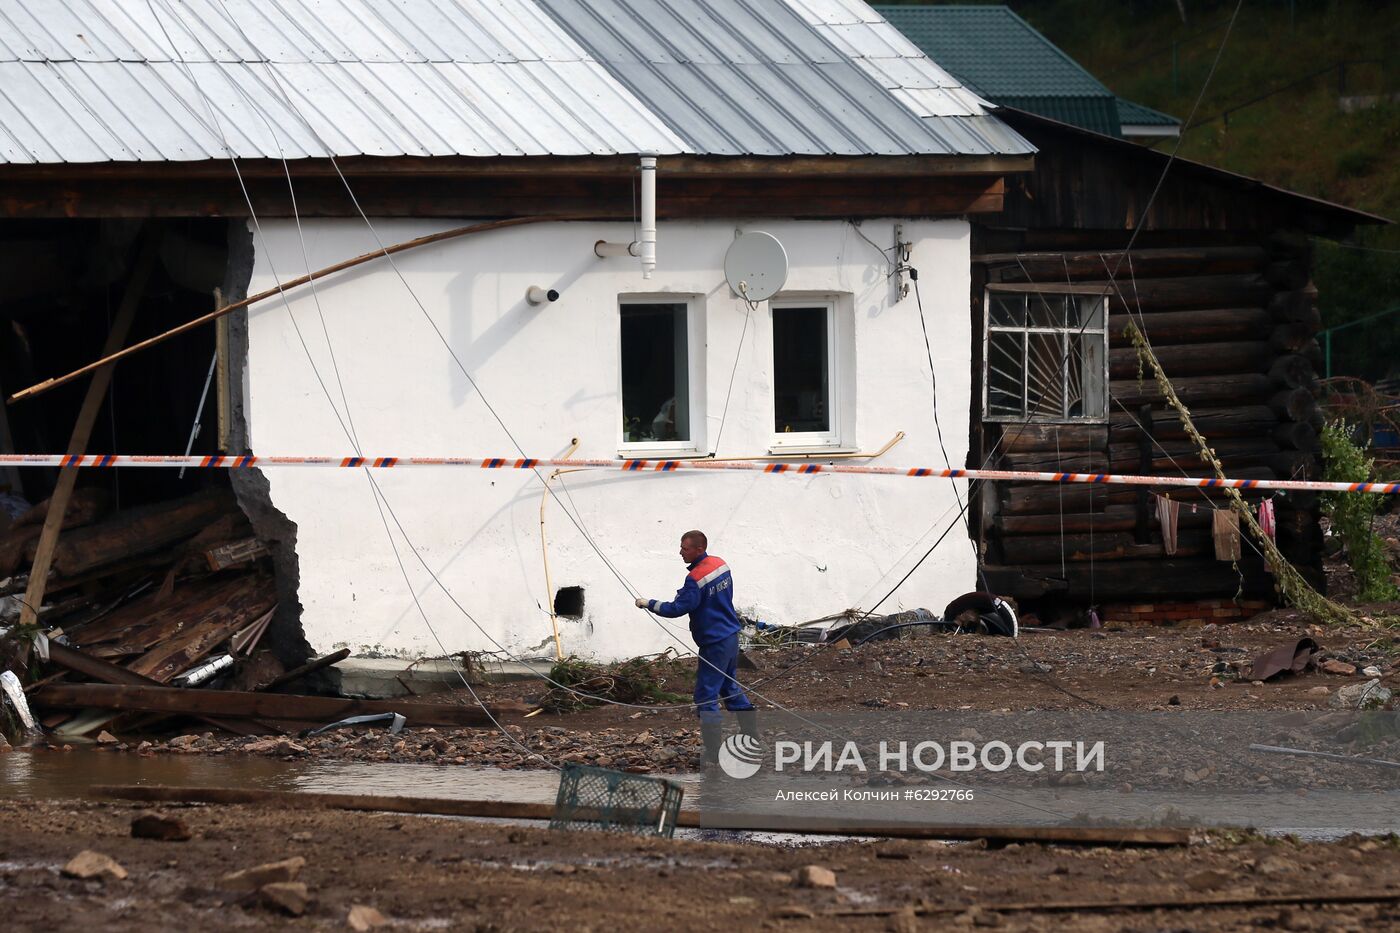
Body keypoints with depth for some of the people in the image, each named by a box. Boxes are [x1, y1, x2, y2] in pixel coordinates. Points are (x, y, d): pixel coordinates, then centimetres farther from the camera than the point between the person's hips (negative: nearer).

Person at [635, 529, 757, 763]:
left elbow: (677, 609, -20)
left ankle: (713, 755, -6)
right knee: (731, 689, 22)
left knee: (706, 698, -4)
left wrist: (649, 604, -8)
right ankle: (754, 740, 28)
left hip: (715, 643, -9)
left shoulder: (696, 578, -22)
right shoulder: (720, 565, 5)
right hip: (731, 636, 9)